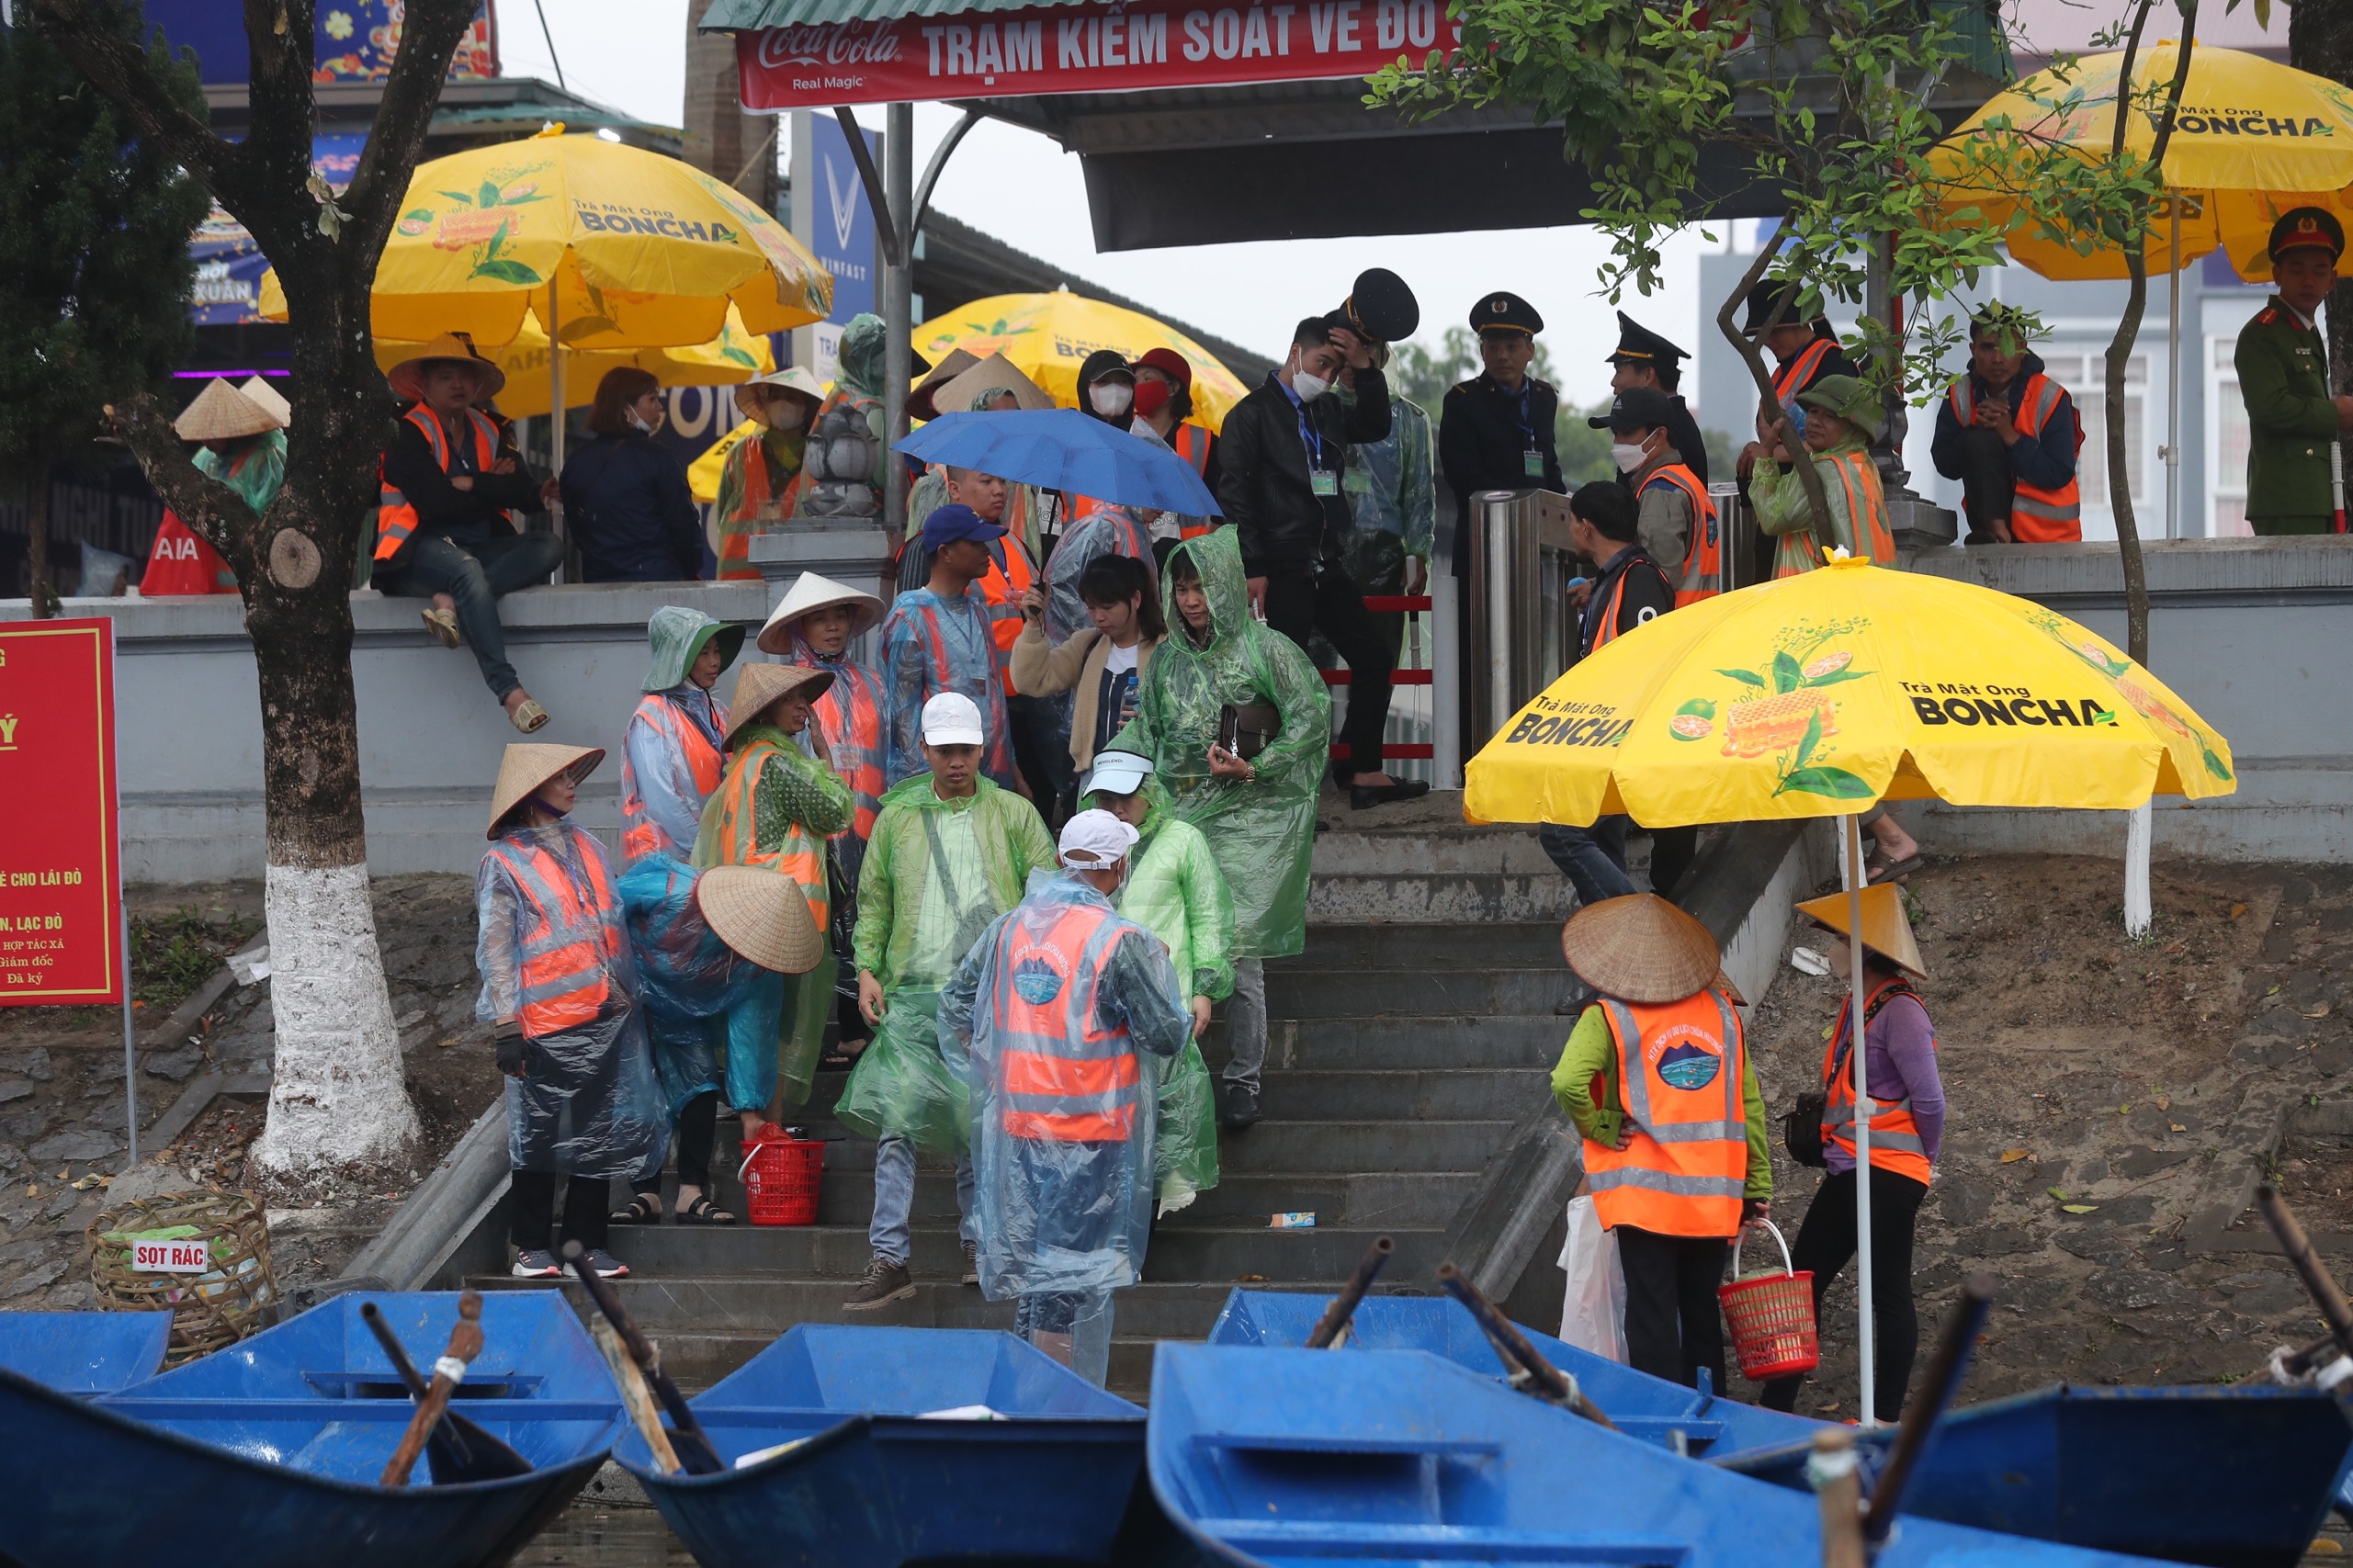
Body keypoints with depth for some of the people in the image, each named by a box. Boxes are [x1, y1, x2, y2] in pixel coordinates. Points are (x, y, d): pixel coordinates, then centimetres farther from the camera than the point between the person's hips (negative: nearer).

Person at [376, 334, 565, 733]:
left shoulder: (489, 435, 18)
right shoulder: (407, 435, 1)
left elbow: (529, 497, 4)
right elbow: (437, 501, -15)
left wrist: (470, 485, -7)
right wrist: (494, 488, -2)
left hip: (479, 548, 6)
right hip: (420, 552, -6)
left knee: (549, 547, -19)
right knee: (466, 568, -38)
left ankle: (452, 601, -34)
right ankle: (508, 690, -47)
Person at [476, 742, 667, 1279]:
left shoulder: (586, 846, 14)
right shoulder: (503, 863, -4)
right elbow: (496, 950, -7)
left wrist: (630, 995, 16)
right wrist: (506, 1027, -13)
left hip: (607, 1018, 6)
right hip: (547, 1025, -6)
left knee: (597, 1134, 8)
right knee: (538, 1135, 1)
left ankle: (586, 1242, 16)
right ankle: (534, 1245, 12)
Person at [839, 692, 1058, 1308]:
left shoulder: (1013, 814, 9)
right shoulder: (897, 817, 13)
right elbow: (873, 901, 15)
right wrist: (867, 969, 3)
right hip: (913, 993, 1)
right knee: (897, 1119, -9)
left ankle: (978, 1244, 16)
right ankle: (889, 1259, -9)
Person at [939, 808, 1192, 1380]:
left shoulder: (1009, 927, 5)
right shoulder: (1122, 943, -13)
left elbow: (954, 1005, 11)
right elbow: (1168, 1035, -8)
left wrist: (988, 1072, 19)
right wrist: (1162, 968, 7)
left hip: (1015, 1120, 6)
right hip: (1090, 1132, -6)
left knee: (1033, 1268, 16)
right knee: (1072, 1280, -1)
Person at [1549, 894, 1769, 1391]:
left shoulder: (1608, 1015, -7)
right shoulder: (1721, 1009, 7)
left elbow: (1568, 1082, -23)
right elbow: (1750, 1101, 7)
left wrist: (1600, 1128, -5)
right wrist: (1758, 1184, 12)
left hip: (1645, 1193, -4)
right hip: (1714, 1198, 4)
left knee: (1652, 1318, -1)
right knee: (1702, 1314, 15)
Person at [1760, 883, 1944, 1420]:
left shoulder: (1900, 1012, -14)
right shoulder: (1856, 1006, 15)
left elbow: (1929, 1101, -14)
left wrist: (1922, 1162, 1)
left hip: (1886, 1175, -10)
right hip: (1846, 1173, 10)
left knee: (1888, 1292, -3)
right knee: (1803, 1277, 10)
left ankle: (1887, 1418, 4)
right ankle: (1777, 1407, 16)